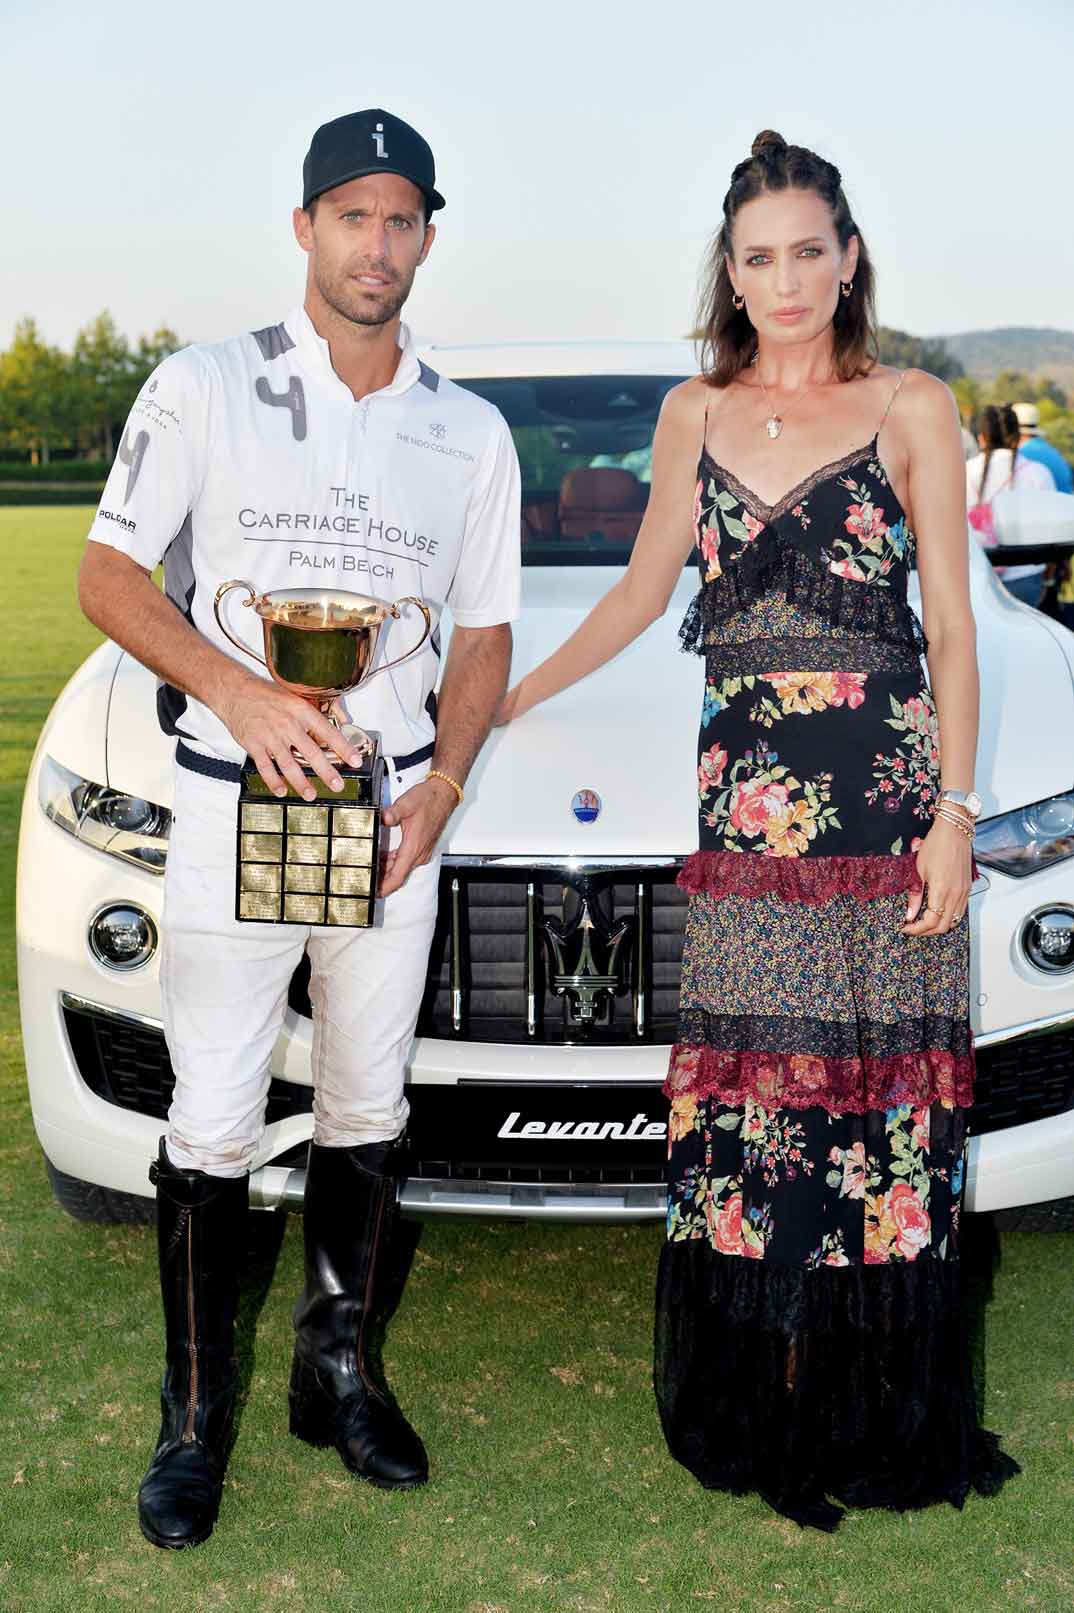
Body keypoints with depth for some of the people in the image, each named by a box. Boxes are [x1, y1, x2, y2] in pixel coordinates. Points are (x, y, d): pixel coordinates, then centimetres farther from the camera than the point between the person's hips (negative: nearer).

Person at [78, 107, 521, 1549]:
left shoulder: (471, 433, 9)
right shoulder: (203, 389, 0)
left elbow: (484, 632, 12)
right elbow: (107, 577, -2)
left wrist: (442, 783, -4)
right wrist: (239, 692, -17)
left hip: (395, 815, 3)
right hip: (233, 805, -3)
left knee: (367, 1112, 11)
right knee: (215, 1128, -1)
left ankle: (342, 1373, 28)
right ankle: (196, 1418, 14)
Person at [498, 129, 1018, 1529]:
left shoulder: (913, 412, 4)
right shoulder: (694, 416, 13)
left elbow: (952, 627, 1)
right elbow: (642, 592, 22)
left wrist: (955, 810, -6)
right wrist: (505, 702, 21)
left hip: (887, 791, -2)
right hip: (744, 796, 3)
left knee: (878, 1080, 1)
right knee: (744, 1085, 3)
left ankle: (880, 1416, 14)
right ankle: (754, 1405, 16)